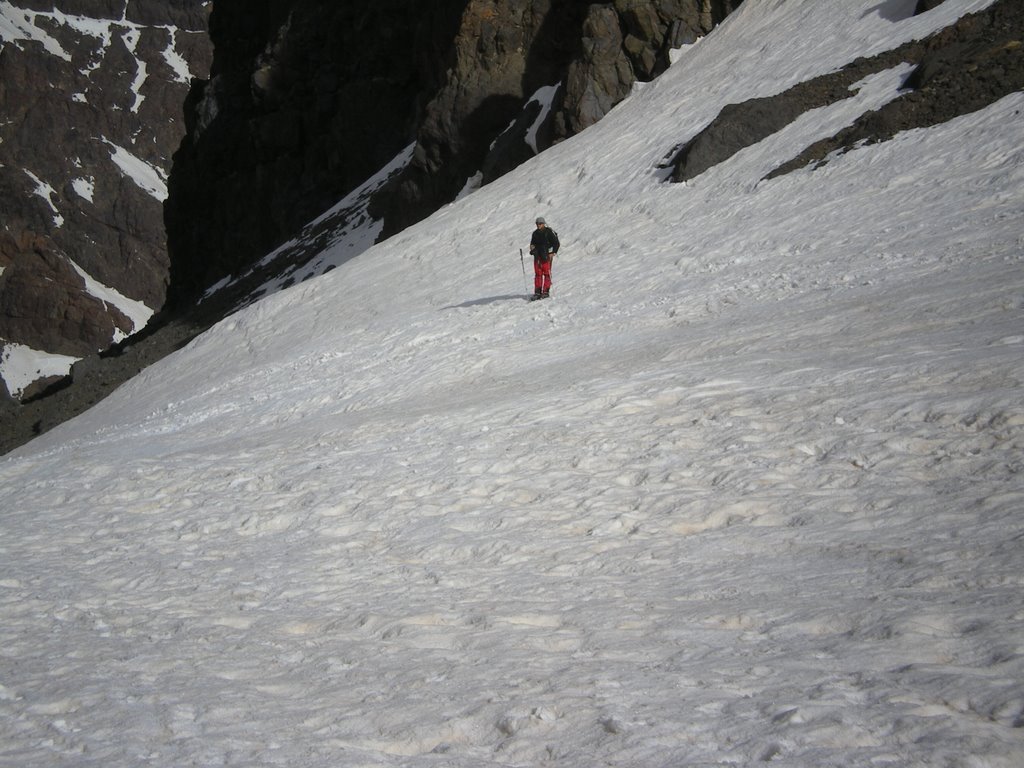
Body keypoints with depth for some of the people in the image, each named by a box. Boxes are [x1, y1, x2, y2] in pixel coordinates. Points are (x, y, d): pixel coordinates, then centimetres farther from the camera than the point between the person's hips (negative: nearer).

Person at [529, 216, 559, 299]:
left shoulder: (549, 232, -4)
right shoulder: (535, 233, 13)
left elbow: (556, 243, -3)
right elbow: (532, 242, 25)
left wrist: (552, 253, -12)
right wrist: (532, 247, 2)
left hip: (546, 255, -5)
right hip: (537, 255, 5)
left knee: (547, 273, -6)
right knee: (538, 274, 2)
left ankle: (546, 291, -4)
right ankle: (537, 292, 3)